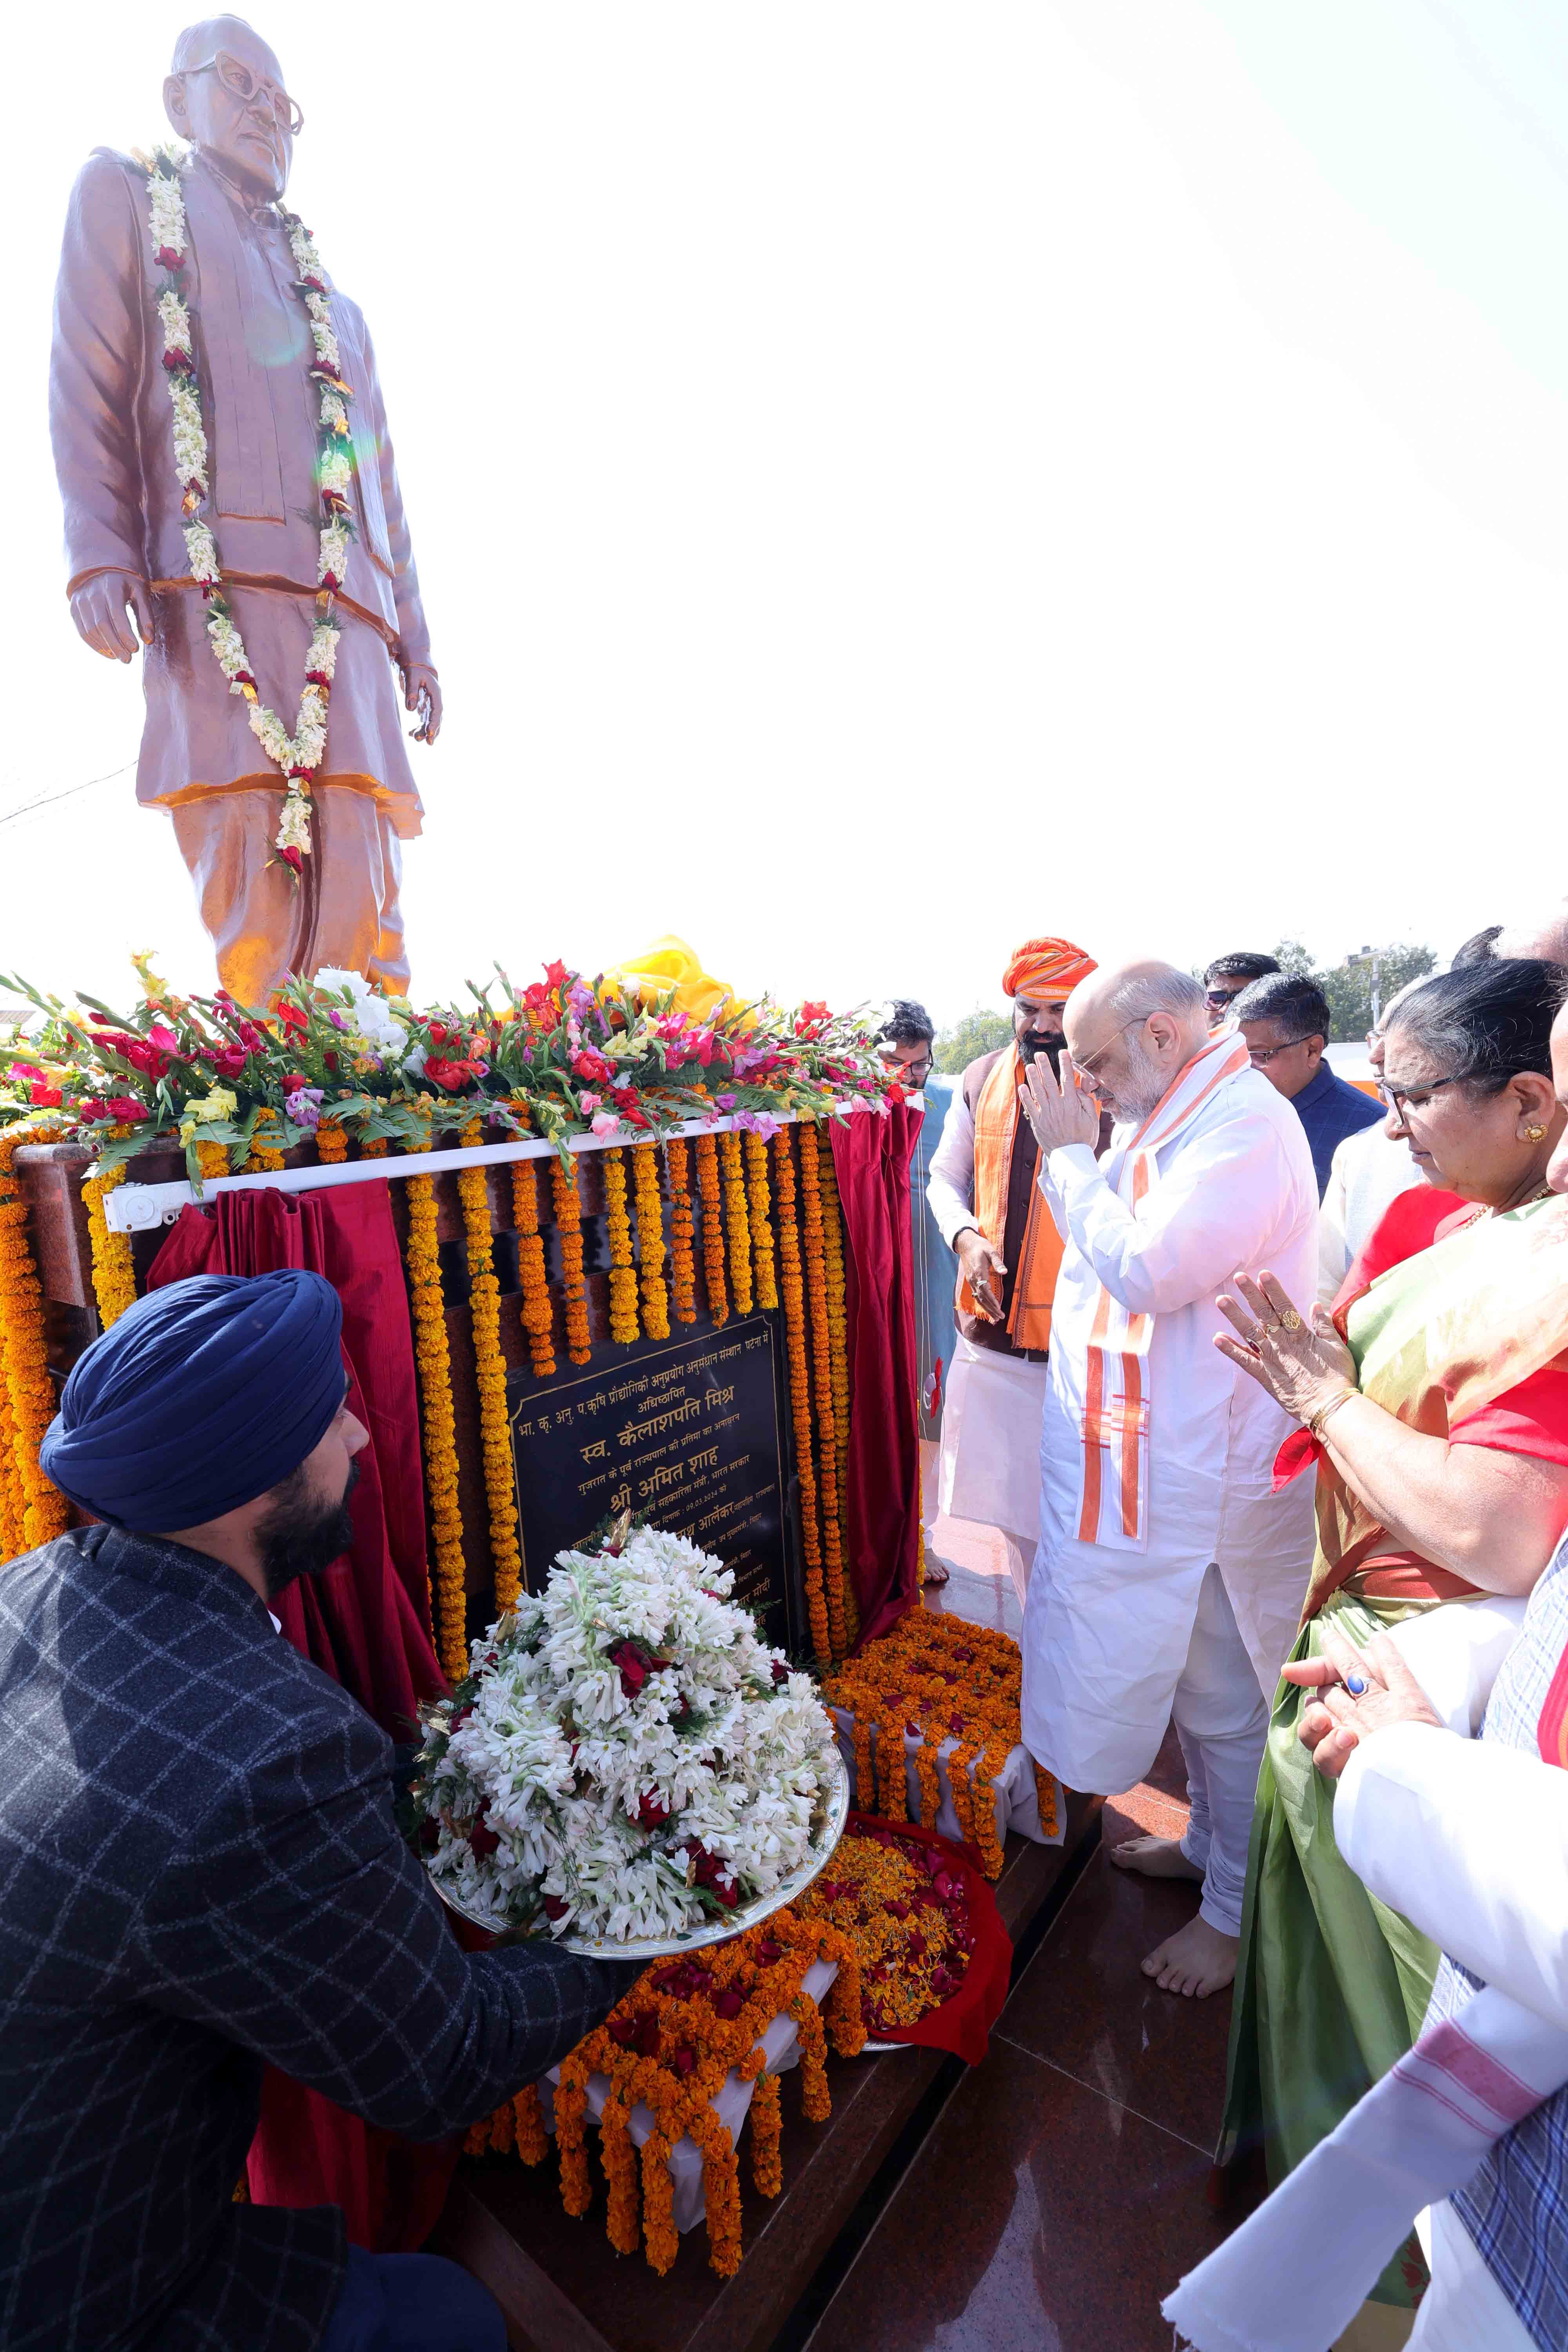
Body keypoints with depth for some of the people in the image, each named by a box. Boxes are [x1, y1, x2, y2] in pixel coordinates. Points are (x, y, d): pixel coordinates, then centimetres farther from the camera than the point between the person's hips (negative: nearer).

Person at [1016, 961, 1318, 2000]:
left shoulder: (1246, 1121, -21)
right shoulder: (1180, 1119, 9)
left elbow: (1148, 1271, -27)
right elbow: (1124, 1257, 15)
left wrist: (1072, 1154, -17)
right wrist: (1078, 1153, 4)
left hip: (1210, 1471, -9)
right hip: (1150, 1455, 9)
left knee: (1223, 1696, 11)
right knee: (1190, 1674, 25)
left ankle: (1237, 1909, 33)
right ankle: (1210, 1839, 47)